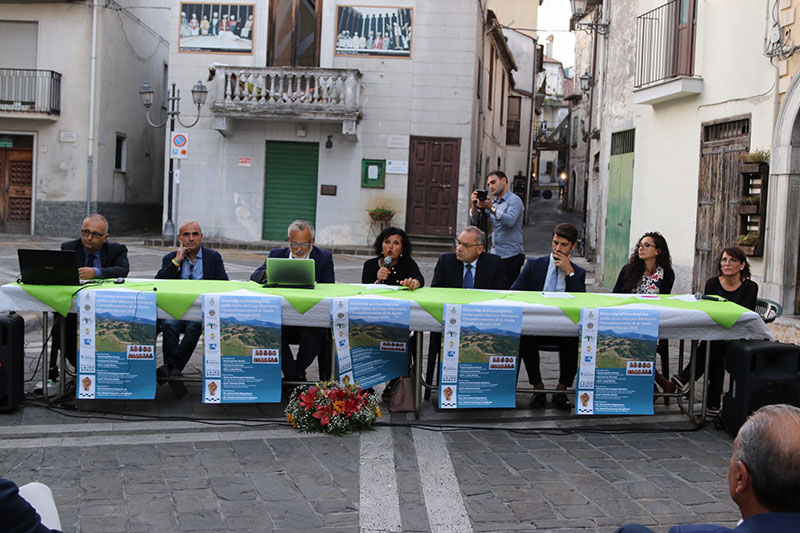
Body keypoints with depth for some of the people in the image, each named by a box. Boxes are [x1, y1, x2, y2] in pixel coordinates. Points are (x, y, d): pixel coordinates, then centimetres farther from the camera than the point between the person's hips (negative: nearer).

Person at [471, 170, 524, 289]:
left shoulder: (514, 200, -5)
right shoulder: (493, 202, 17)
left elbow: (510, 221, -23)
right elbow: (476, 221, 12)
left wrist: (491, 208, -26)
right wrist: (475, 205, -4)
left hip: (511, 256, -7)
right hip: (495, 254, 7)